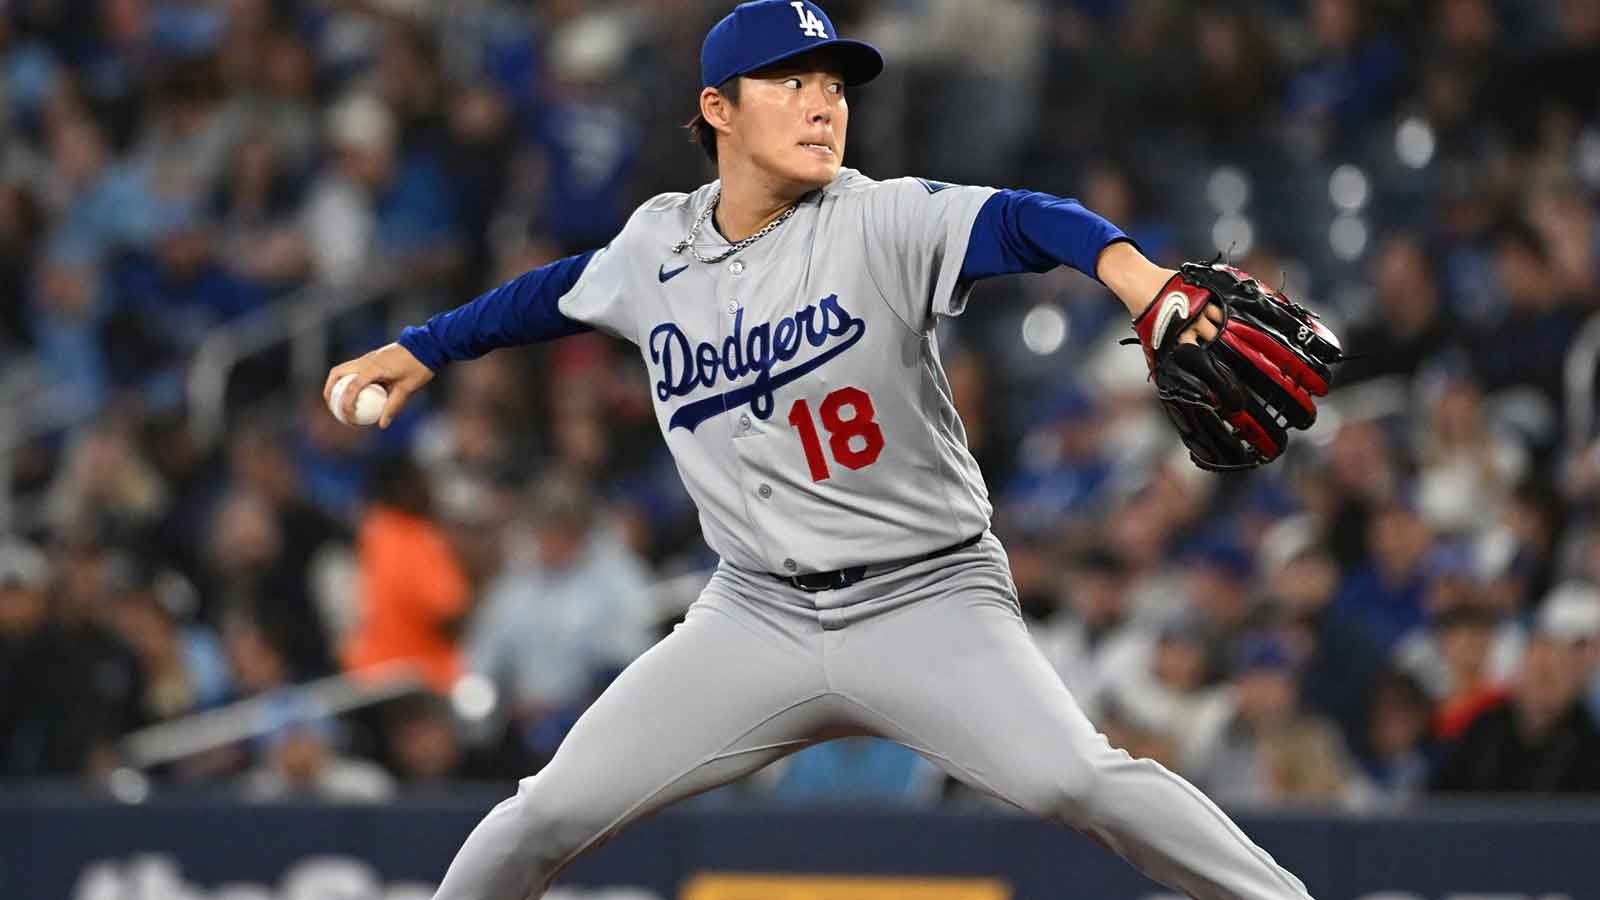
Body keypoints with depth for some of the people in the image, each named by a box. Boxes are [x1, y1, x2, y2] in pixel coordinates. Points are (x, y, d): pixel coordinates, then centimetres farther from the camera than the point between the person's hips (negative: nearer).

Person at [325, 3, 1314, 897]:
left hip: (928, 598, -4)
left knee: (1077, 780, -25)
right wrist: (418, 351, 32)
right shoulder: (658, 244, 3)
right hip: (760, 616, 4)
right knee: (553, 812, -3)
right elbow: (566, 292, 26)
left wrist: (1127, 268, -50)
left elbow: (1024, 221, -29)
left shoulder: (882, 222, -11)